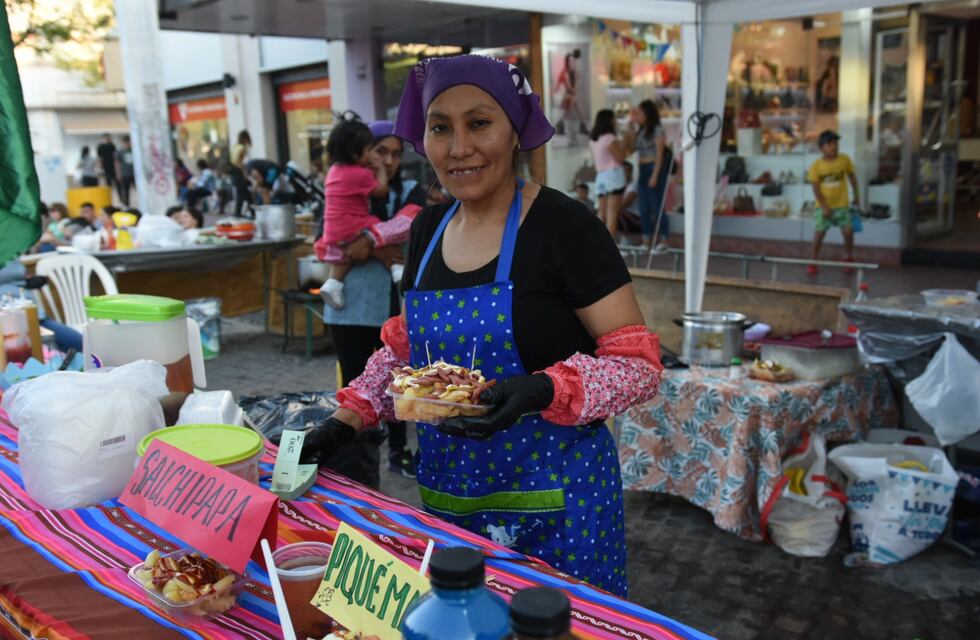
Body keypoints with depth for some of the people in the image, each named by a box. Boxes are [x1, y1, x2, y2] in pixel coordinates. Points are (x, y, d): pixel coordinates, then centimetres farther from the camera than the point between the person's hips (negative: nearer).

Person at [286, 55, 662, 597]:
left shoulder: (562, 226, -14)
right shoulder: (428, 228, 5)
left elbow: (638, 363, -14)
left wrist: (544, 391, -29)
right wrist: (348, 418, 2)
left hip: (553, 497, -5)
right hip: (446, 492, 5)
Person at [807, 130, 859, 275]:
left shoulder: (844, 159, -5)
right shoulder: (816, 165, -11)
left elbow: (852, 176, 10)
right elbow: (816, 188, -10)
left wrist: (856, 195, 12)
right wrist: (824, 207, -15)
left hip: (842, 204, 2)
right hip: (823, 206, -1)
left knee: (848, 231, -4)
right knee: (819, 233, -3)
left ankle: (848, 259, 16)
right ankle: (813, 262, 8)